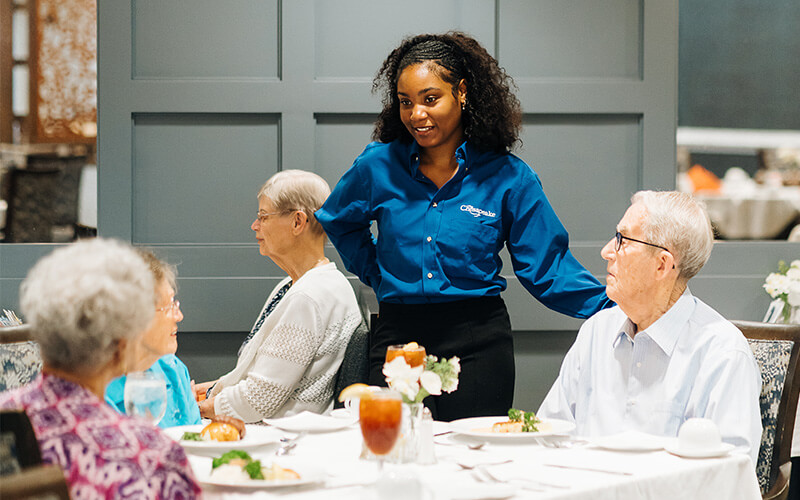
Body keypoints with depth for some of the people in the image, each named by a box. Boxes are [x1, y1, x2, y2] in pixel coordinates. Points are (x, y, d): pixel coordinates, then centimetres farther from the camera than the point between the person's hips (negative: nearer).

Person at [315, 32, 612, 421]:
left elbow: (546, 268, 1)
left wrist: (613, 308, -11)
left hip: (478, 345, -1)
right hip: (397, 338, 1)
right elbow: (336, 221, 24)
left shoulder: (508, 177, -1)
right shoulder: (378, 166, 3)